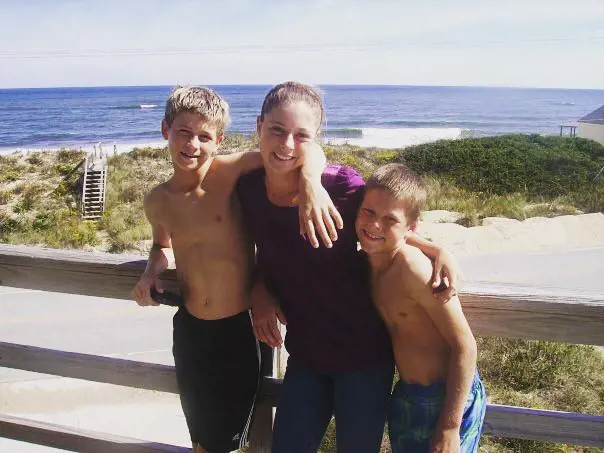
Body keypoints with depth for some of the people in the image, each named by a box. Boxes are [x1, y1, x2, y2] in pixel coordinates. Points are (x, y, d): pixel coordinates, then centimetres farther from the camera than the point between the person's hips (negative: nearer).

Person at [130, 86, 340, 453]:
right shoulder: (158, 201, -2)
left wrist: (311, 183, -42)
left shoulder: (230, 173, -17)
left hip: (239, 331, -4)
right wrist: (153, 271, -1)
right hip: (190, 332, 4)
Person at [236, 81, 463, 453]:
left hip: (363, 352, -3)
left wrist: (437, 249, -18)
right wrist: (259, 290, -6)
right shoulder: (247, 189, -8)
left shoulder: (342, 185, -20)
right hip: (306, 352, 4)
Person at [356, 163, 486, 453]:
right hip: (404, 398, 7)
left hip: (447, 399, -7)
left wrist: (449, 428, -19)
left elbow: (464, 346, -23)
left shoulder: (415, 269, -26)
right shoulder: (365, 263, -5)